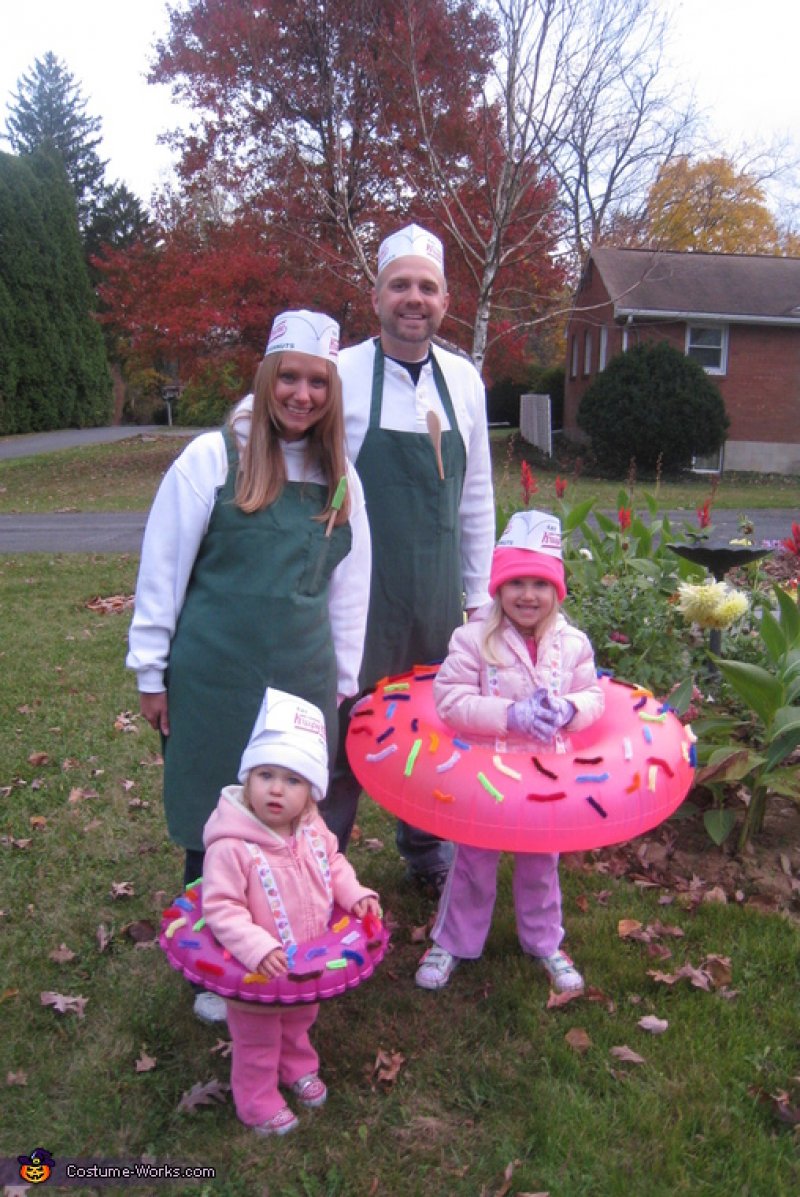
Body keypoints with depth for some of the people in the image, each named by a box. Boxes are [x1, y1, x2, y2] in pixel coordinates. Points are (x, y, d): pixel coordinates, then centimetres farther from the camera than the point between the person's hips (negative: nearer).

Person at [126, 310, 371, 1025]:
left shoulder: (341, 478, 7)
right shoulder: (213, 458, -6)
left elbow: (348, 588, 13)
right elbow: (162, 571, -3)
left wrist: (345, 681, 14)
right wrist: (151, 673, -2)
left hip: (305, 678, 4)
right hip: (213, 677, -3)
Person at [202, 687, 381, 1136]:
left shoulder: (313, 831, -13)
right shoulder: (231, 847, -34)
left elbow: (333, 864, 5)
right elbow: (221, 908, -31)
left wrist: (354, 894, -10)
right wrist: (257, 948, -39)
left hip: (308, 966, 6)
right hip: (256, 973, -6)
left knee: (299, 1024, 34)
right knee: (257, 1043, 20)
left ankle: (298, 1067, 62)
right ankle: (258, 1102, 46)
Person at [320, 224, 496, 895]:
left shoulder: (464, 379, 6)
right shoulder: (342, 375, -7)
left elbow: (476, 495, 11)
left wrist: (478, 592, 10)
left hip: (438, 593, 4)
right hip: (360, 589, -4)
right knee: (343, 726, 5)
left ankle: (428, 853, 35)